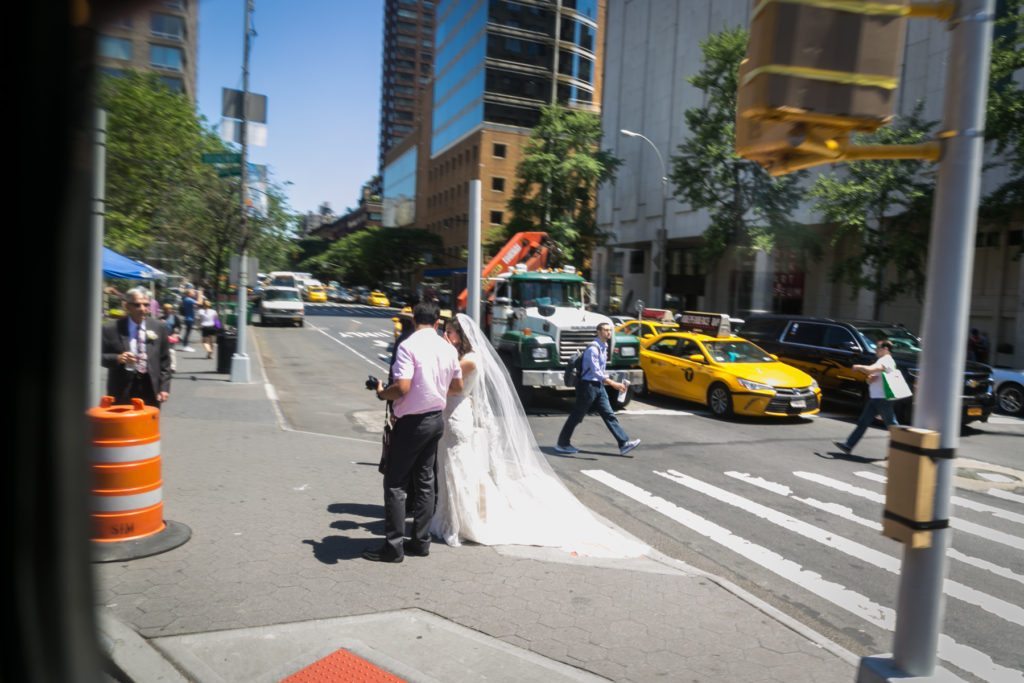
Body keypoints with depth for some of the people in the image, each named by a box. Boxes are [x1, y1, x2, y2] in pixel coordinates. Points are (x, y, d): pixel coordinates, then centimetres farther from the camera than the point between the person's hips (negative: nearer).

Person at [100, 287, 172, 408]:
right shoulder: (111, 329, -1)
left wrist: (164, 387, 1)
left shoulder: (159, 329, 6)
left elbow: (164, 361, 8)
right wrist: (117, 358, -19)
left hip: (150, 388, 2)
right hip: (122, 390, -2)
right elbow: (99, 356, 2)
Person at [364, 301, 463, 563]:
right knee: (425, 480, 13)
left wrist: (381, 393, -5)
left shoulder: (409, 346, -16)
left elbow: (403, 387, -24)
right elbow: (458, 386, 14)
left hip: (412, 422, -7)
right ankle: (421, 541, 19)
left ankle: (393, 546, 4)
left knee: (395, 482, 1)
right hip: (436, 419, 7)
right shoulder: (448, 348, 5)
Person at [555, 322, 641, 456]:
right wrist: (613, 384, -29)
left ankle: (624, 443, 2)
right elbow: (596, 372, -24)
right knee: (577, 416, 1)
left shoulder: (604, 347, 10)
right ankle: (562, 444, 13)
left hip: (598, 386, 9)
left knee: (609, 415, 4)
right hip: (588, 385, -8)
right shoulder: (593, 348, -19)